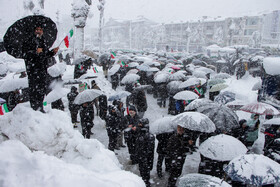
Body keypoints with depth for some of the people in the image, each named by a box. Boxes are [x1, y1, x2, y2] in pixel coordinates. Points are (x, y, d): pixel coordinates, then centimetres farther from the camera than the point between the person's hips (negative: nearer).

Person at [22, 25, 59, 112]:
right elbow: (25, 54, -9)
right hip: (33, 68, -6)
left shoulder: (43, 41, 19)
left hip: (42, 69, 7)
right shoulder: (29, 41, -2)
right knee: (34, 88, -9)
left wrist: (53, 52, 6)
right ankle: (35, 108, -3)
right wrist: (36, 52, -20)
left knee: (42, 89, 10)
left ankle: (40, 108, 20)